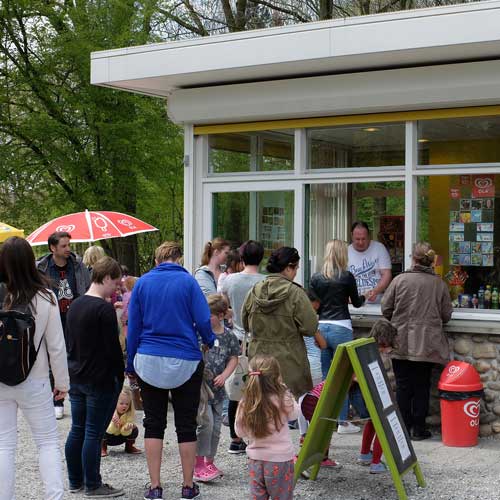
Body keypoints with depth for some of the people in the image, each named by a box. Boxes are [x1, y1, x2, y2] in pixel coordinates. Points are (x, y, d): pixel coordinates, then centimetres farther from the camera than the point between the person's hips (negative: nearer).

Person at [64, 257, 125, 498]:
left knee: (77, 430, 14)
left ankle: (75, 481, 23)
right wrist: (120, 376, -6)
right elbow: (113, 347, -16)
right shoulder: (104, 308, -16)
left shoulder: (75, 305, 9)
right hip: (100, 380, -8)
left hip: (76, 377, 8)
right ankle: (93, 485, 6)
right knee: (93, 433, -1)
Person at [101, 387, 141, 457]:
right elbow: (109, 431, -35)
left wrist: (127, 428, -47)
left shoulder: (130, 413, -20)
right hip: (108, 437, -3)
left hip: (120, 437, 3)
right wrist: (114, 424, -56)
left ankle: (129, 447, 8)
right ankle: (102, 448, -7)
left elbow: (125, 433, -24)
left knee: (134, 430, -21)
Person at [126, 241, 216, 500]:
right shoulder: (188, 281, -4)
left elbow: (133, 326, 4)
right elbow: (204, 321, -7)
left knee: (153, 424, 10)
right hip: (185, 362, -2)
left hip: (149, 362, 2)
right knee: (186, 425, 8)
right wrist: (211, 343, 13)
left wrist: (131, 365, 11)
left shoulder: (143, 282, 2)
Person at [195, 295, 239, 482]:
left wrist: (224, 375, -5)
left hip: (217, 388, 4)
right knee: (206, 423, -13)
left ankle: (209, 462, 27)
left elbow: (233, 358, 9)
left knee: (216, 426, 11)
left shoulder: (228, 336, 2)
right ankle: (199, 464, -2)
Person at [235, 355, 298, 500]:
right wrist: (283, 389, 7)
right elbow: (294, 414, 2)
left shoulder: (245, 404, -11)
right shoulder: (283, 400, -20)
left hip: (255, 460, 3)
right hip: (281, 460, -3)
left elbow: (240, 432, 1)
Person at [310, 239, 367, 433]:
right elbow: (356, 302, 8)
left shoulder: (316, 278, 4)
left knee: (325, 376, 13)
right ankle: (342, 422, 6)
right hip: (341, 328, -4)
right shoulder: (347, 277, -5)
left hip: (320, 328, 4)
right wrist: (363, 297, 30)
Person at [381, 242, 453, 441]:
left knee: (403, 386, 8)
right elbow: (446, 315, 2)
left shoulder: (400, 280, -8)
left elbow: (386, 309, -2)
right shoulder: (439, 284, -3)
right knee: (422, 386, 9)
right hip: (427, 345, 1)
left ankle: (404, 427, 13)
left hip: (401, 343, -1)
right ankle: (418, 429, 11)